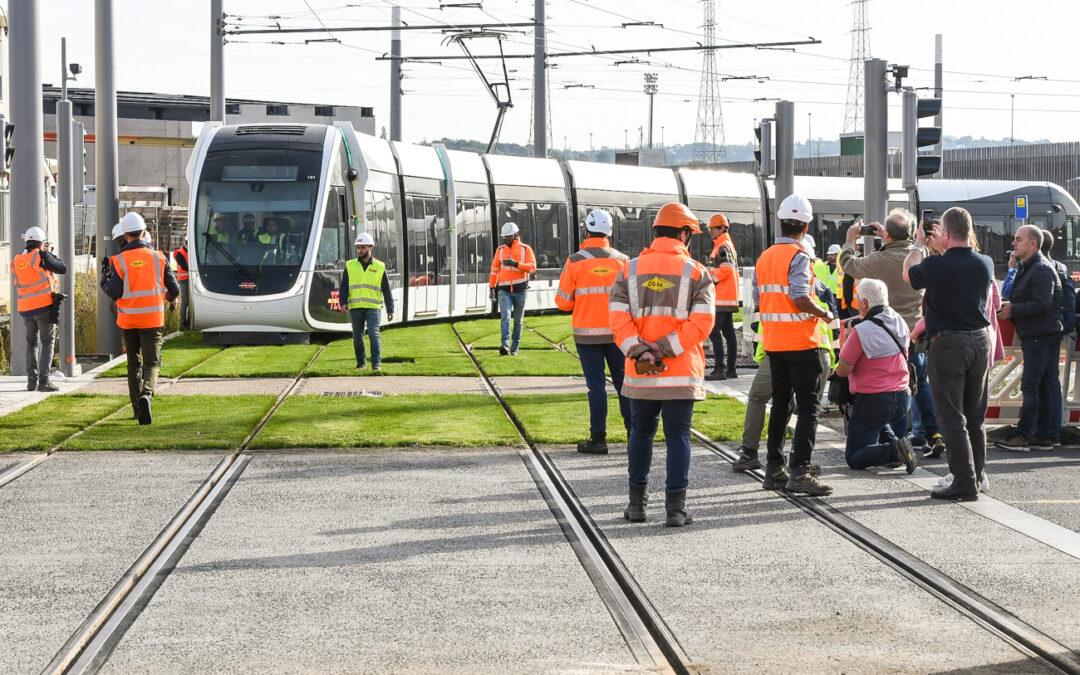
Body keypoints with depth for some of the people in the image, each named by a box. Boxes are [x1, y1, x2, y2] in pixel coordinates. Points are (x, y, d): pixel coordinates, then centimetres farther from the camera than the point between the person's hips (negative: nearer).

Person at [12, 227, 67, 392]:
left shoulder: (17, 260, 5)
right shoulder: (41, 257, -11)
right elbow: (63, 269, -5)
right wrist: (48, 254, 9)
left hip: (25, 308, 5)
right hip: (44, 305, -5)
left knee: (32, 343, 18)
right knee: (47, 343, 1)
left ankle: (32, 380, 9)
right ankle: (44, 381, -8)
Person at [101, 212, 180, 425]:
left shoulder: (119, 261, -7)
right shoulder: (158, 257, -3)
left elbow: (114, 292, -12)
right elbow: (174, 289, -1)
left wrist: (104, 283, 10)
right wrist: (170, 297, 22)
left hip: (128, 320, 1)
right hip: (152, 318, -1)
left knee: (134, 363, 15)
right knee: (152, 362, 0)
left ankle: (138, 408, 19)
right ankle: (146, 394, -29)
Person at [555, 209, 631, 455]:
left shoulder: (575, 262, -7)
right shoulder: (622, 261, -1)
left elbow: (563, 301, -4)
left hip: (588, 333, -2)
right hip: (617, 332, 2)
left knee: (596, 385, 1)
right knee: (624, 382, 10)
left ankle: (598, 438, 1)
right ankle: (635, 433, 11)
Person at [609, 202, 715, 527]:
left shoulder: (632, 269, 5)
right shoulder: (696, 272, -3)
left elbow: (618, 318, -6)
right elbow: (701, 322, -13)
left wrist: (639, 352, -12)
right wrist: (664, 349, -14)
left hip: (640, 374, 3)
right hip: (681, 373, -3)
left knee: (641, 431, 17)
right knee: (678, 436, 3)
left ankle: (637, 503, 19)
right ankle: (675, 507, -1)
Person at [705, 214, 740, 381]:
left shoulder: (722, 246, -12)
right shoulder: (728, 245, 20)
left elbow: (725, 268, -25)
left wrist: (712, 279, -13)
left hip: (721, 298, -11)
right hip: (729, 298, 11)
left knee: (714, 331, -12)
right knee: (728, 332, 10)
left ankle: (719, 369, -16)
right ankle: (731, 369, 11)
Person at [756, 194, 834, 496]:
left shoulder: (763, 258, 10)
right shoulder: (798, 257, -13)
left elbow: (758, 299, 12)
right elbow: (800, 297, -23)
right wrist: (824, 314, -7)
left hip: (773, 343, 7)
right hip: (800, 342, -7)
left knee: (780, 404, 16)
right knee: (808, 408, -5)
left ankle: (774, 469, 18)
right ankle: (799, 471, -14)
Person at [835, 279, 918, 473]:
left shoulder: (861, 331, -20)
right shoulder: (900, 324, 2)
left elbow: (842, 371, -14)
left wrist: (848, 337, 2)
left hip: (872, 399, -6)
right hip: (902, 396, 6)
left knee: (854, 458, 2)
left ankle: (893, 451, -23)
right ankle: (895, 443, 3)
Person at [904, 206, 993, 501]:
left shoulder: (936, 266, -17)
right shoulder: (985, 264, -2)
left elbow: (908, 273, 6)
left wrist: (919, 245, 20)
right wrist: (943, 250, 29)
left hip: (947, 343, -5)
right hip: (980, 341, 6)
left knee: (952, 417, -3)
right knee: (975, 416, 16)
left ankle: (964, 482, -7)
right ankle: (977, 474, 24)